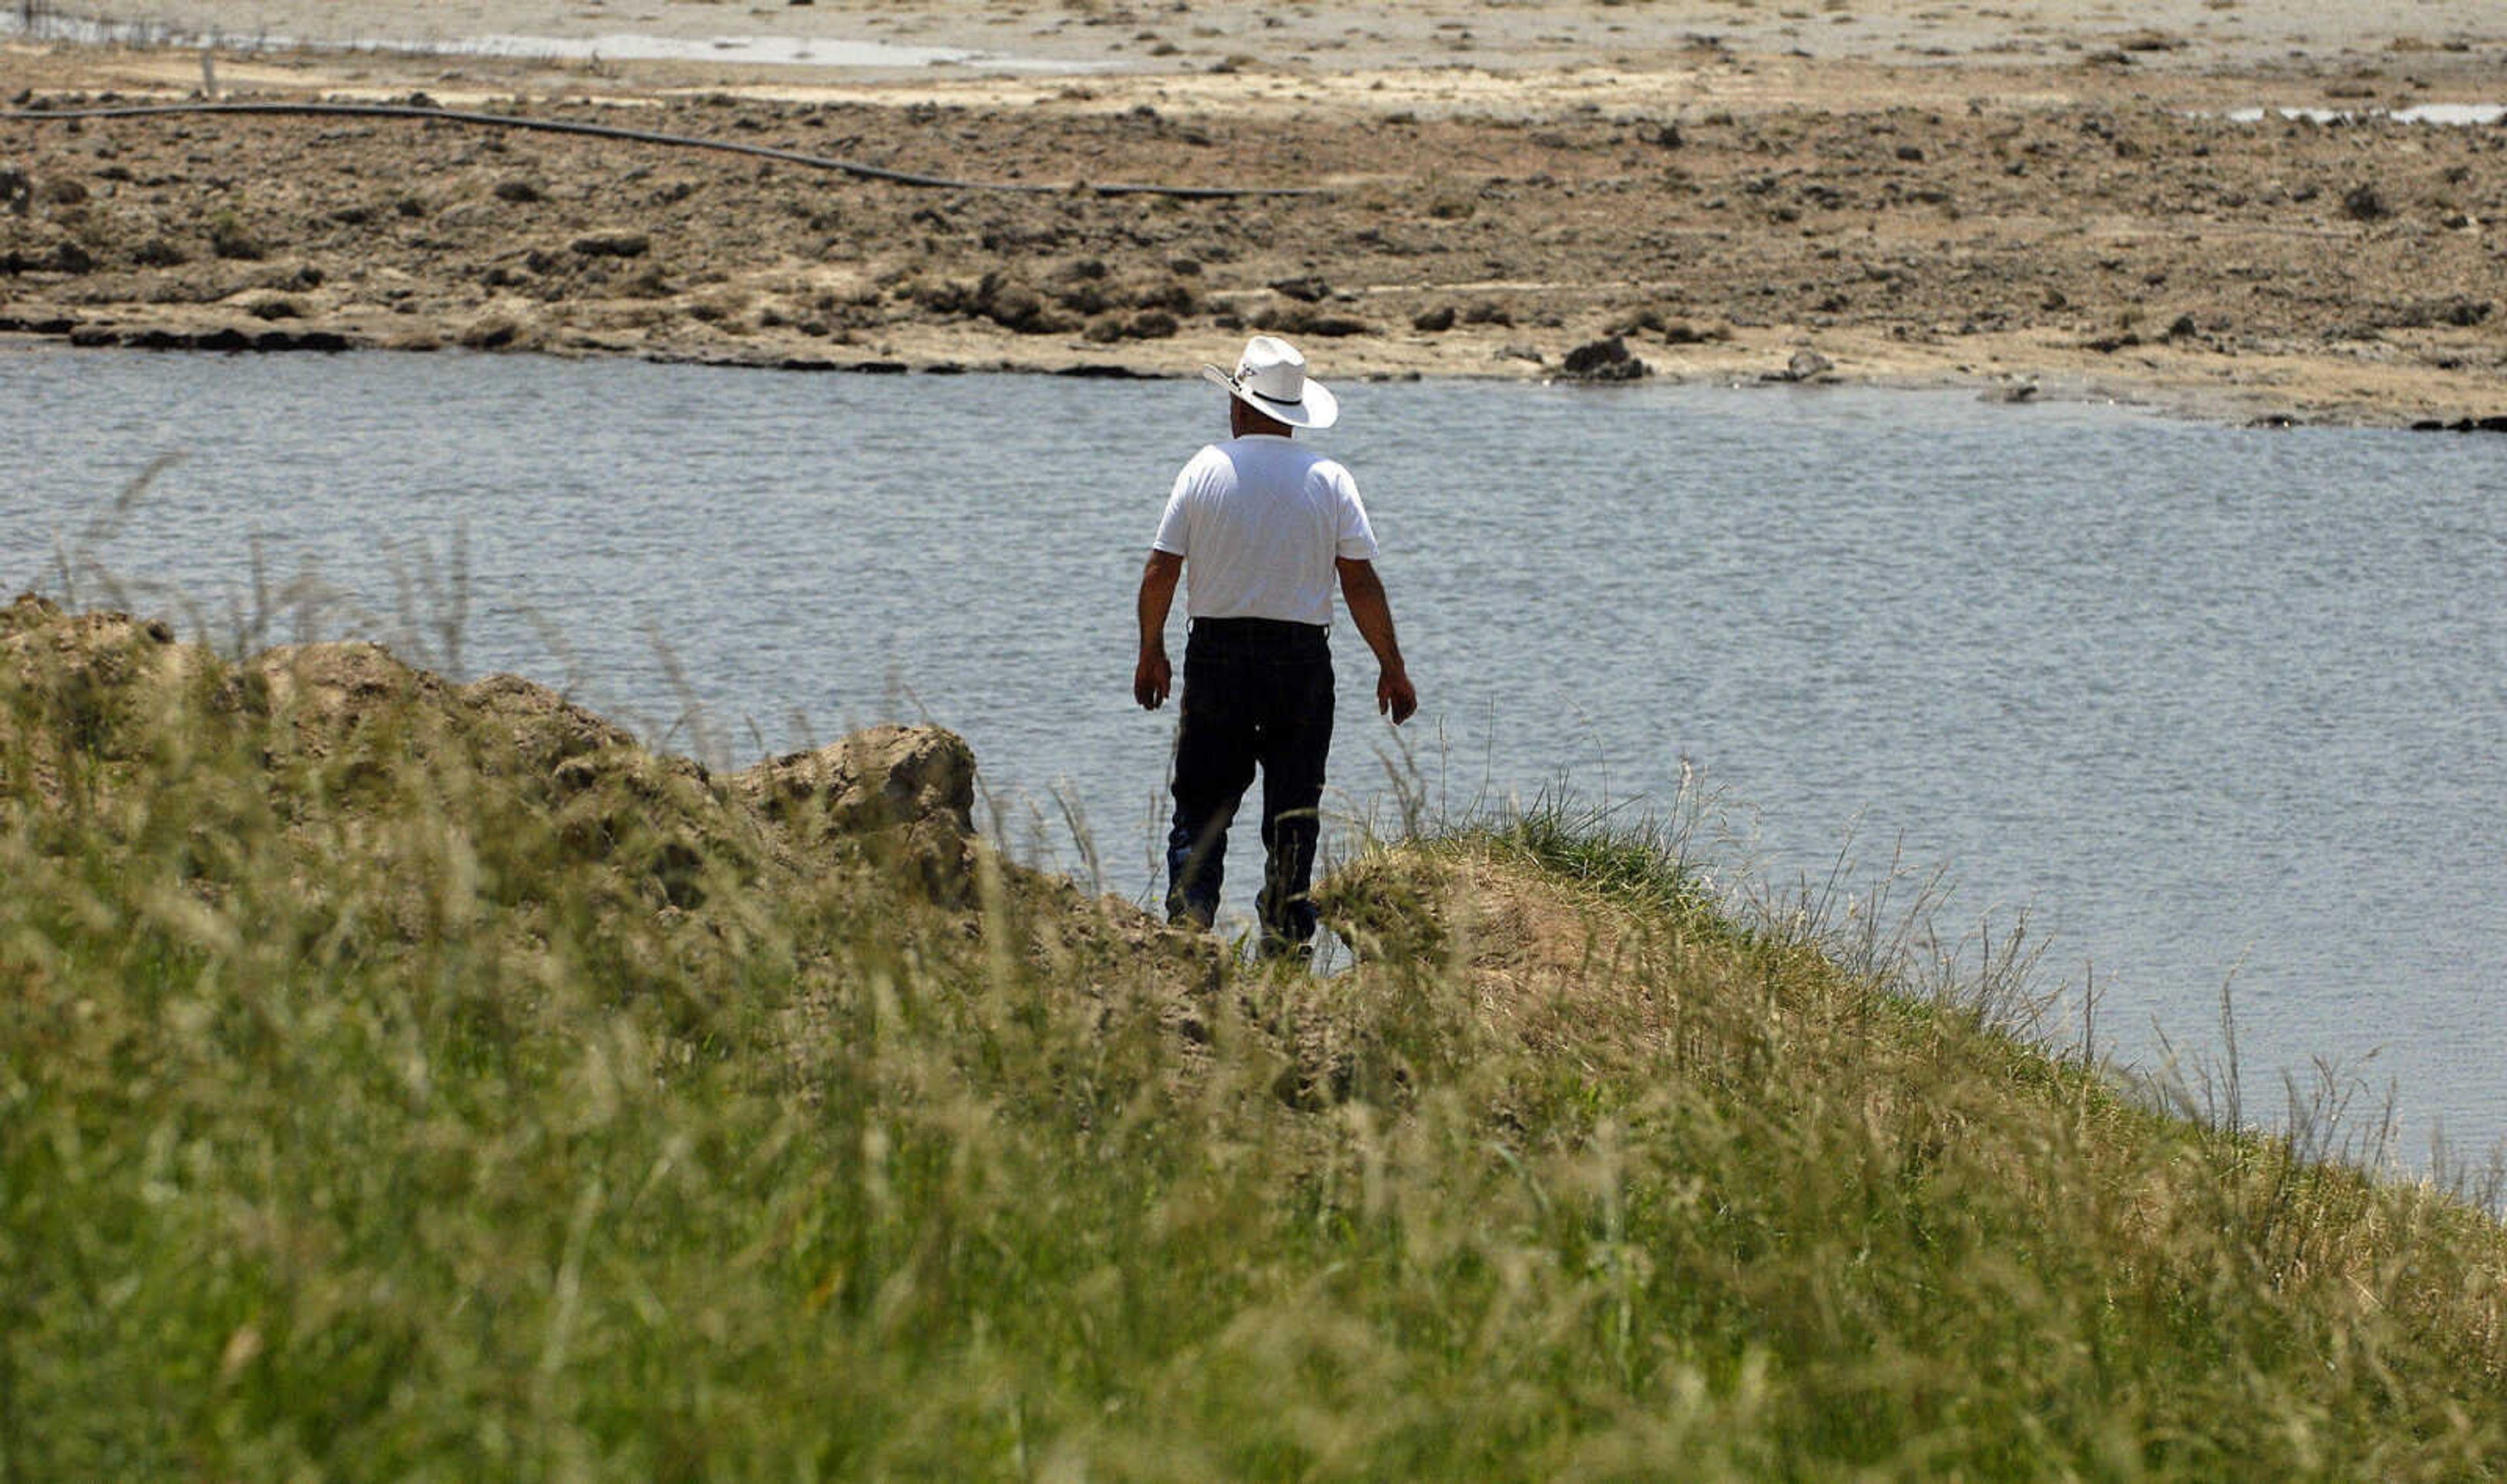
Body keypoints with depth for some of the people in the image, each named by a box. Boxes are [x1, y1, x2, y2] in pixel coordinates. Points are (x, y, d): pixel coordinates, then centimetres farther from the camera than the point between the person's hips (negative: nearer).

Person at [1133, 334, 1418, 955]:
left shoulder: (1206, 469, -2)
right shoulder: (1329, 480, -2)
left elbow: (1160, 571, -1)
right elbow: (1361, 583, -3)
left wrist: (1151, 653, 11)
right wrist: (1391, 667, 5)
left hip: (1217, 653, 0)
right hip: (1302, 659, 0)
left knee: (1201, 807, 7)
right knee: (1293, 812, 7)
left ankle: (1186, 925, -6)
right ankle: (1288, 944, 5)